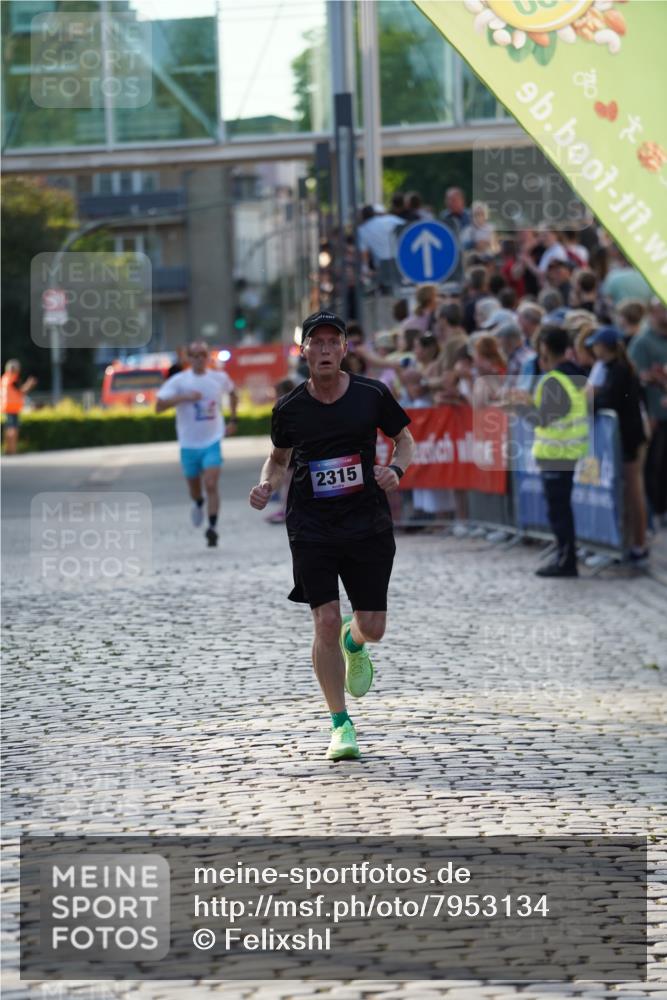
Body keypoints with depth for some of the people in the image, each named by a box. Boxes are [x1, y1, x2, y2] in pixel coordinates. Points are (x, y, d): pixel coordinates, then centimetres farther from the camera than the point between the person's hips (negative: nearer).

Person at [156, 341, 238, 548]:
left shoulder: (220, 378, 0)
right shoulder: (178, 381, -8)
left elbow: (232, 393, 24)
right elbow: (159, 406, -16)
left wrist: (233, 419, 19)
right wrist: (184, 398, -26)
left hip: (212, 441, -1)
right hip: (189, 444, 1)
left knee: (211, 484, -17)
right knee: (194, 488, 15)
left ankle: (213, 528, -17)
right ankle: (198, 504, 50)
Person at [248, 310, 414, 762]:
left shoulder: (372, 395, -2)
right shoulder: (289, 408, 0)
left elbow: (405, 439, 11)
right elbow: (279, 457, 17)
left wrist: (395, 470, -10)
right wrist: (266, 485, -4)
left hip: (368, 523, 1)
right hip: (311, 526, 0)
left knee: (372, 627, 1)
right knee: (326, 623, -9)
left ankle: (353, 644, 42)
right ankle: (341, 725, 3)